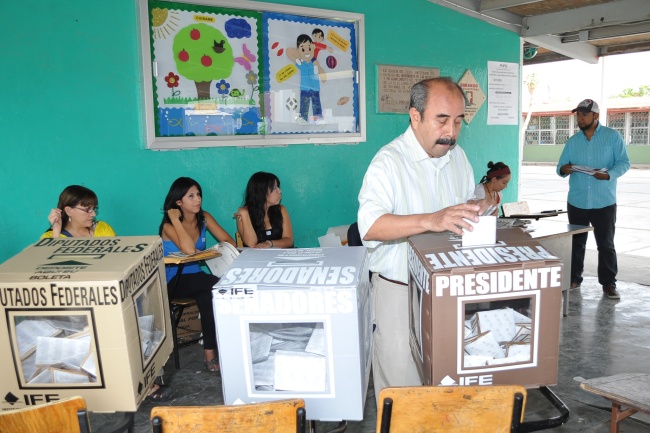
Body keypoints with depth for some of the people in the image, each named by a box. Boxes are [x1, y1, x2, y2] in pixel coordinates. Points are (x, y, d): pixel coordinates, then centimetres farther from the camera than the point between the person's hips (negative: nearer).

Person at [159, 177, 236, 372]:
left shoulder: (204, 218, 1)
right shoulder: (169, 226, -14)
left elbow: (227, 240, -2)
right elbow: (189, 249, -32)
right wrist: (175, 220, -25)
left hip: (196, 278, 5)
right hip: (173, 282, -5)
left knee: (207, 294, -29)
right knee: (215, 285, -29)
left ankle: (210, 351, -18)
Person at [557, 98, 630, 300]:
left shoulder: (613, 136, -1)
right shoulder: (573, 141, 8)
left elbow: (624, 162, -5)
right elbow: (560, 166, 6)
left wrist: (609, 174, -24)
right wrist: (563, 169, -18)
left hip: (604, 203, -3)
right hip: (576, 202, 3)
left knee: (606, 244, 4)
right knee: (576, 243, 12)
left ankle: (609, 284, 13)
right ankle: (574, 278, 23)